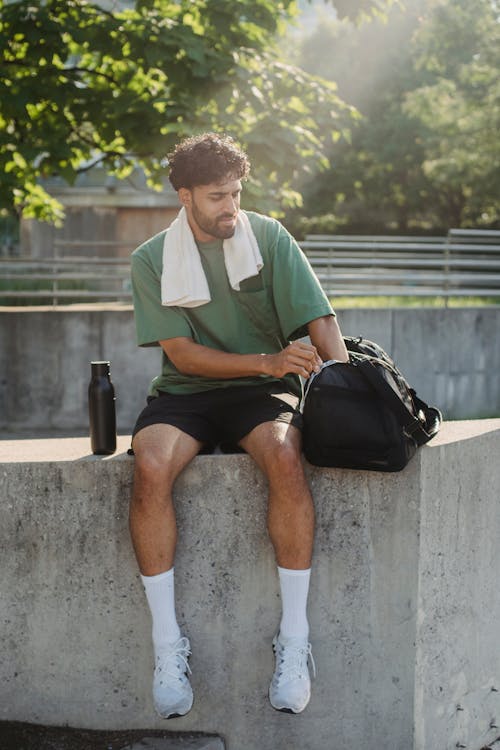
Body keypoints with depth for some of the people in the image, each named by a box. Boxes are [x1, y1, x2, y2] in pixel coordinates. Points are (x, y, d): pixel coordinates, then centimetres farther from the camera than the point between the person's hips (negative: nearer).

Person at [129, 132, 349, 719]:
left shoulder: (269, 238, 2)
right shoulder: (151, 261, 1)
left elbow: (319, 321, -5)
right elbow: (183, 354, -6)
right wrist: (269, 362, -20)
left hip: (262, 390, 0)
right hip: (185, 392, 0)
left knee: (284, 456, -35)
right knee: (150, 465, -32)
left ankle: (294, 639, -27)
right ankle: (168, 644, -22)